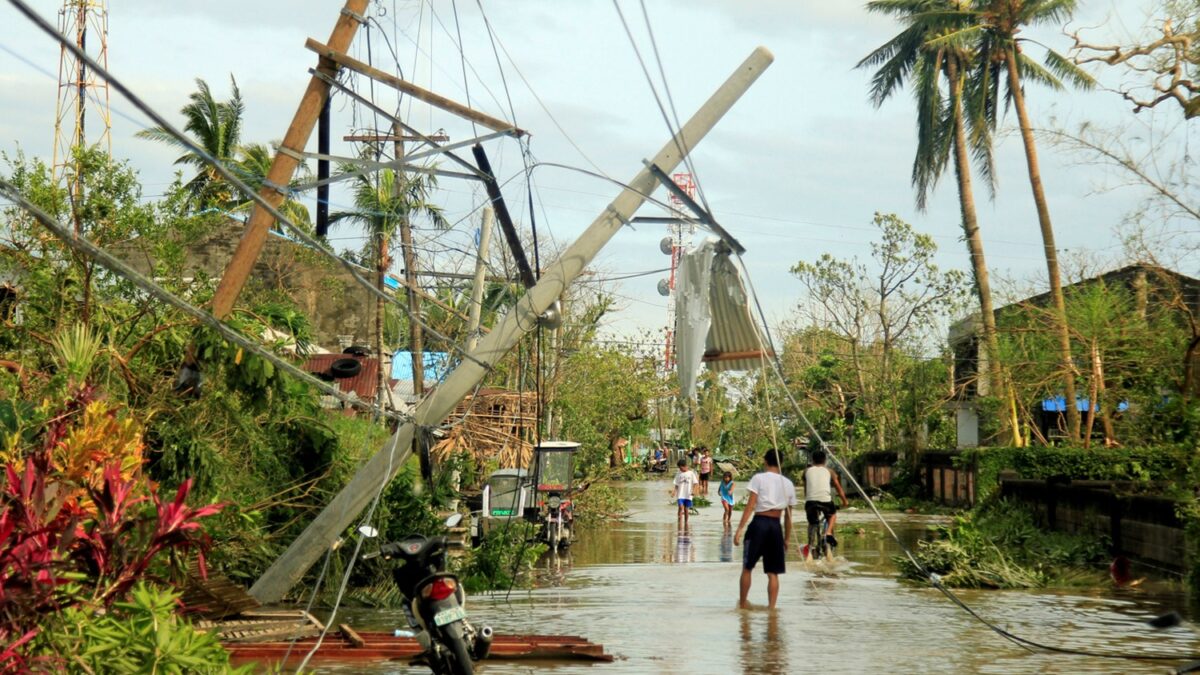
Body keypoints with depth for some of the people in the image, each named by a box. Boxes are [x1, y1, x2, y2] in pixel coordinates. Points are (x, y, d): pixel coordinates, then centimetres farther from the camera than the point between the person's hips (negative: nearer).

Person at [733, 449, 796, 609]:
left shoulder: (759, 478, -3)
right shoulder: (788, 484, 9)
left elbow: (750, 506, -10)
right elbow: (788, 516, 11)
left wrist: (739, 529, -10)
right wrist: (787, 539, 18)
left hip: (758, 524, -3)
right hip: (776, 527, 3)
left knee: (747, 567, 10)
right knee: (773, 573, 7)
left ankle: (742, 603, 17)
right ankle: (771, 607, 3)